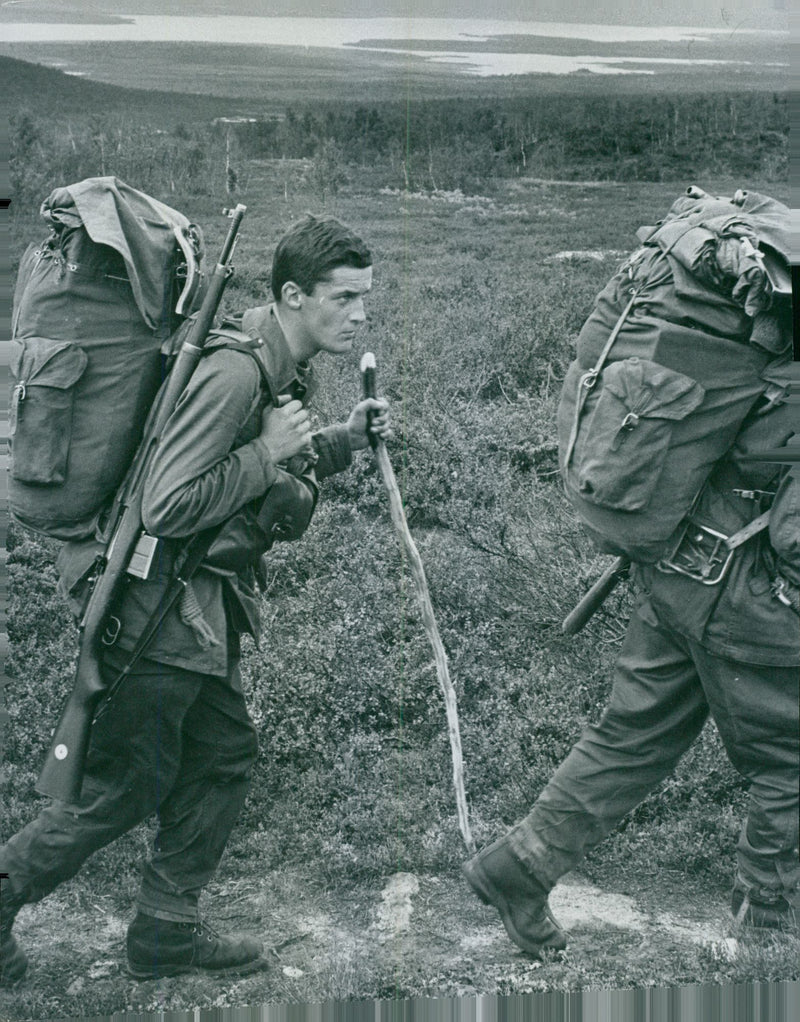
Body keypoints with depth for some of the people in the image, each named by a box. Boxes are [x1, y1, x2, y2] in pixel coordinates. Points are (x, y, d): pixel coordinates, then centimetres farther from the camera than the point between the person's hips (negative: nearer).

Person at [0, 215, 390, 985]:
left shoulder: (288, 371, 8)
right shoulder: (234, 373, -24)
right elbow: (167, 507, -28)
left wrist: (343, 440, 6)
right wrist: (266, 453, -22)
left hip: (208, 609, 10)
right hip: (160, 608, -10)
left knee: (223, 759, 15)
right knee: (121, 789, 2)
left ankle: (165, 933, 29)